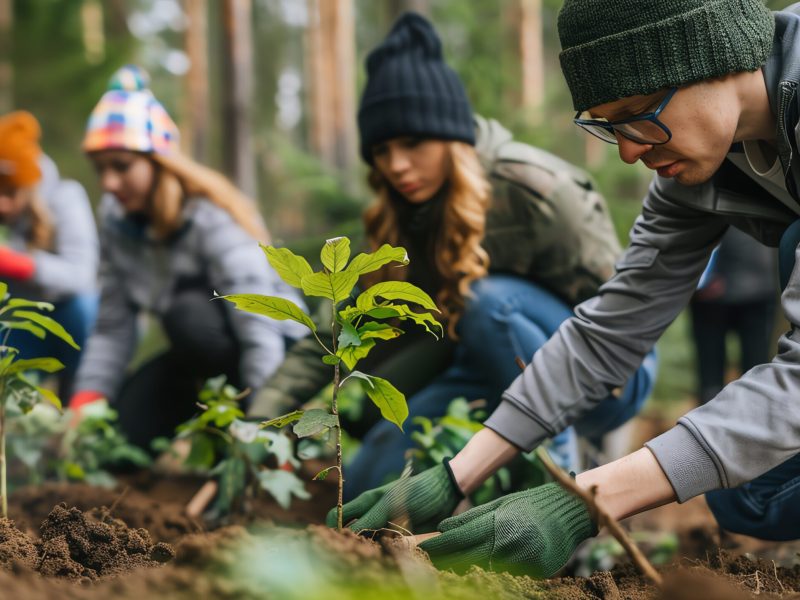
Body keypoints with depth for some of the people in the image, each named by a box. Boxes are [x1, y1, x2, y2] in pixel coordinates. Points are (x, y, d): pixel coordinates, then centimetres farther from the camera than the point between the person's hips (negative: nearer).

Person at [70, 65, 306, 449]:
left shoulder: (212, 220, -26)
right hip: (204, 357, 7)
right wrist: (82, 413, -15)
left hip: (277, 347, -6)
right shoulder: (117, 220, -6)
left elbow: (259, 332, -33)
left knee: (188, 313, -34)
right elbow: (112, 328, -6)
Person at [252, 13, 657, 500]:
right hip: (497, 376, 6)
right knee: (370, 484, -10)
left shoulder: (534, 190, -22)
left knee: (489, 298, -33)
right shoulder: (402, 220, -4)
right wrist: (263, 416, -23)